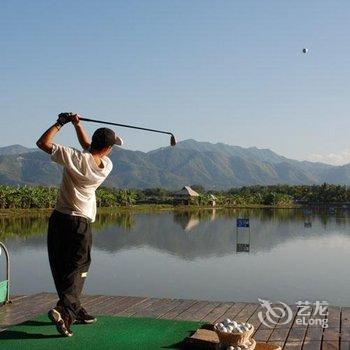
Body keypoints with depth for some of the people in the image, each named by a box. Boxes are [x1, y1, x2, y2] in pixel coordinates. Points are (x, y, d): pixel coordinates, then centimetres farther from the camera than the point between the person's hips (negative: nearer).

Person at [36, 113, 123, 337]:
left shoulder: (76, 158, -9)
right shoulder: (107, 166, -2)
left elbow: (43, 143, -4)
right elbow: (89, 148, 17)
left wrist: (61, 123, 4)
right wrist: (77, 124, 15)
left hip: (59, 219, 1)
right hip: (81, 222, -1)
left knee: (60, 266, 13)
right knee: (78, 267, 4)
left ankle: (74, 309, 25)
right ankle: (63, 309, -18)